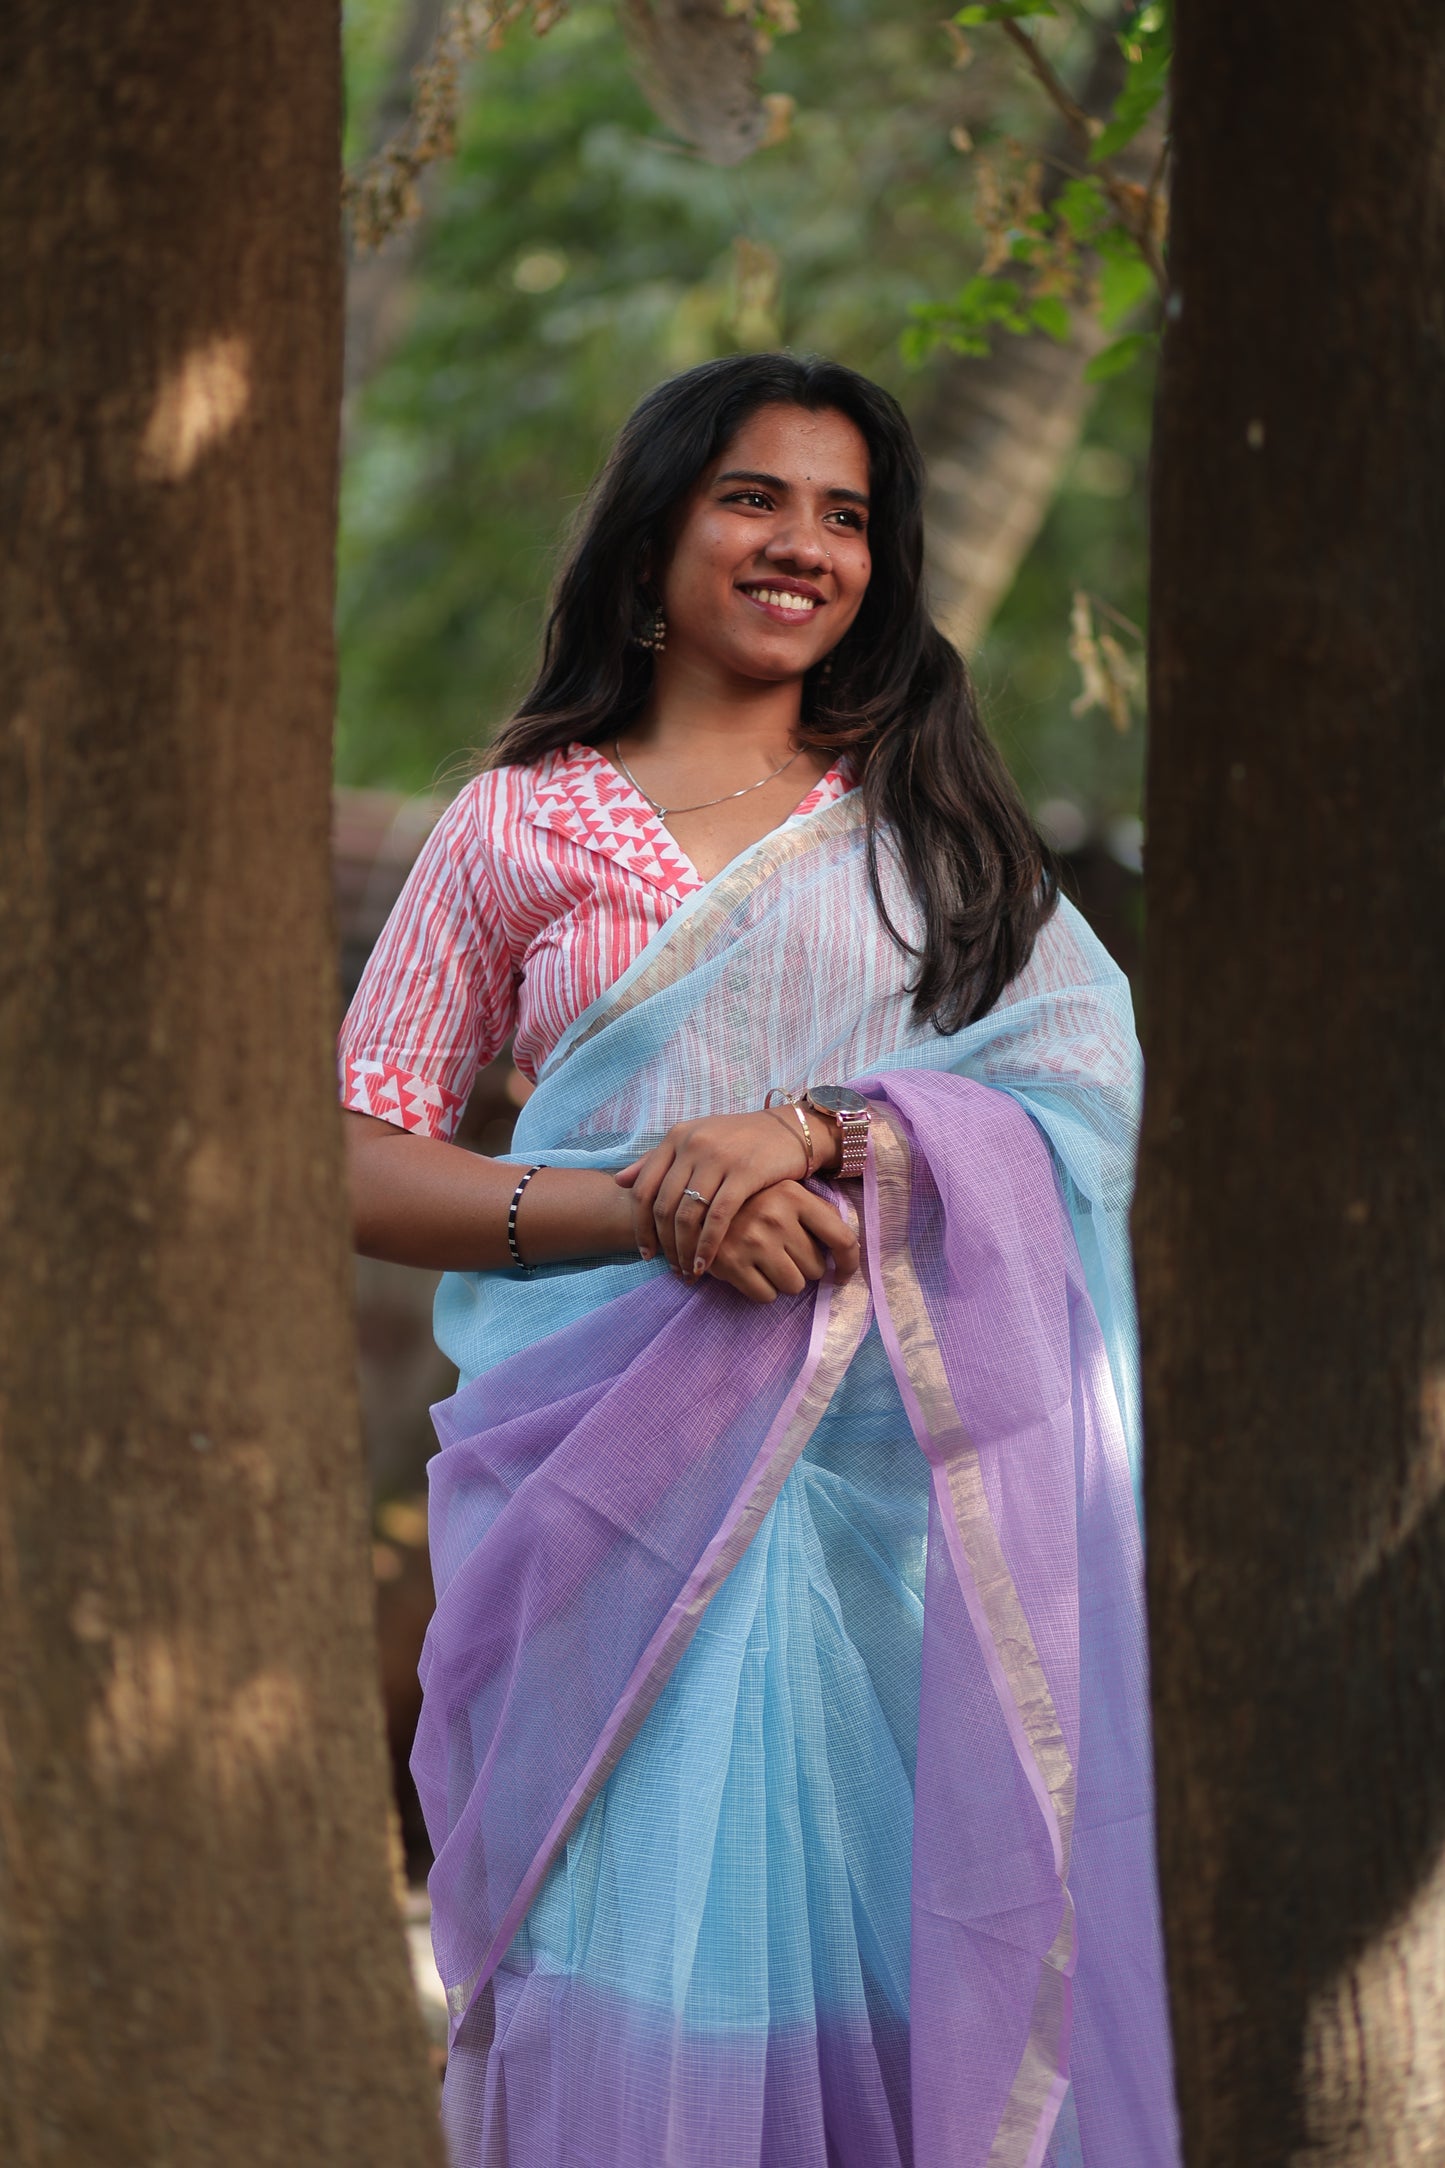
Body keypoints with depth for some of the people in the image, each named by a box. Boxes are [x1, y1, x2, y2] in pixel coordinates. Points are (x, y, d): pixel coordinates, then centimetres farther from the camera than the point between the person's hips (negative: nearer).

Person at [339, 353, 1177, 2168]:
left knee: (893, 1942, -1)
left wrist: (815, 1130, -16)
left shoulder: (935, 822, 15)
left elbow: (1088, 1083, 1)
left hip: (895, 1470, 1)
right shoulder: (523, 823, 10)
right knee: (633, 1949, -8)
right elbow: (360, 1166, 4)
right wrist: (649, 1208, -13)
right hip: (616, 1473, -1)